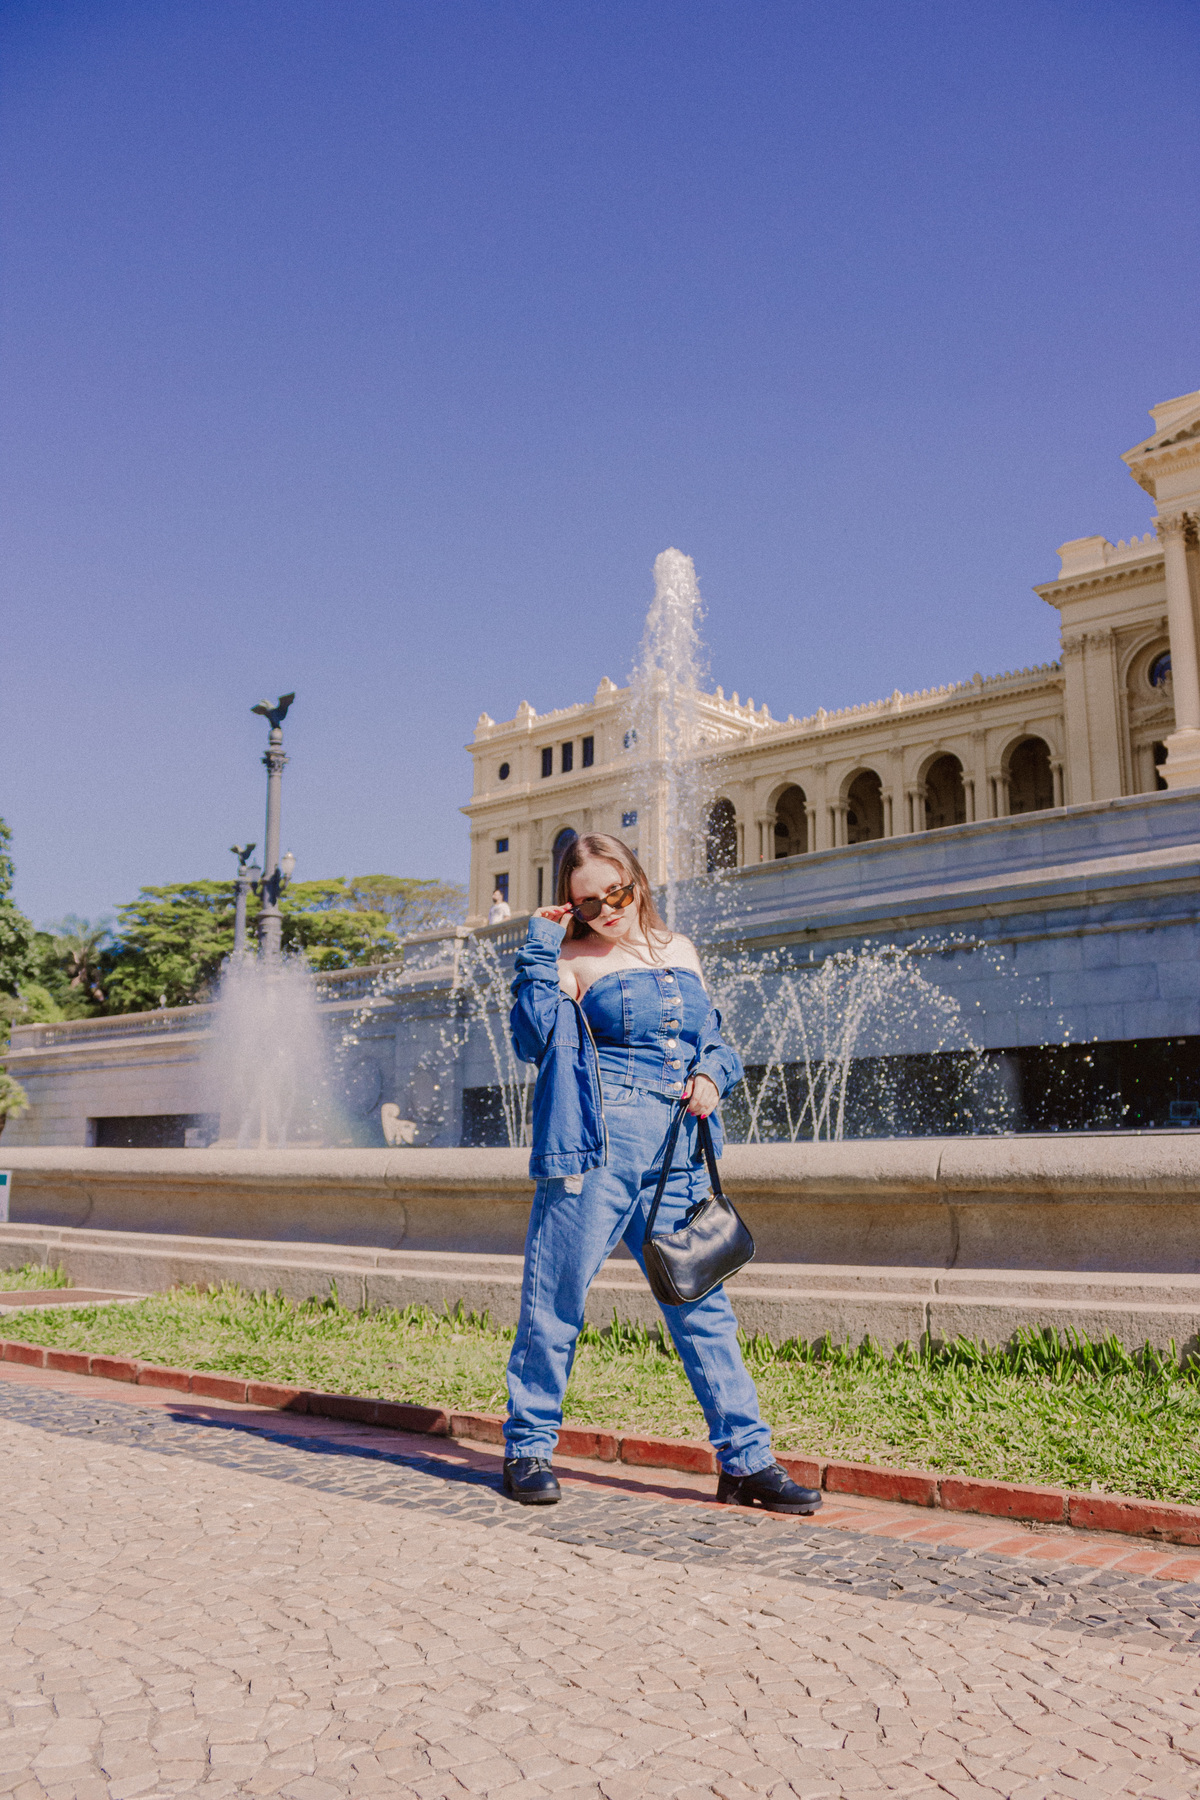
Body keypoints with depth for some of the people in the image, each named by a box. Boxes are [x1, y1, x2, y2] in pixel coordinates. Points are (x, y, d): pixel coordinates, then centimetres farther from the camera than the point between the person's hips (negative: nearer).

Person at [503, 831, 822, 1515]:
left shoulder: (679, 951, 16)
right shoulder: (572, 962, 1)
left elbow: (712, 1038, 22)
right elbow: (534, 1038, -13)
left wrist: (711, 1074, 1)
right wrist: (540, 948, -12)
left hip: (676, 1151, 5)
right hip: (595, 1149, -4)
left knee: (701, 1301, 7)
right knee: (557, 1297, 2)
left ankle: (746, 1459, 14)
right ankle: (529, 1447, 19)